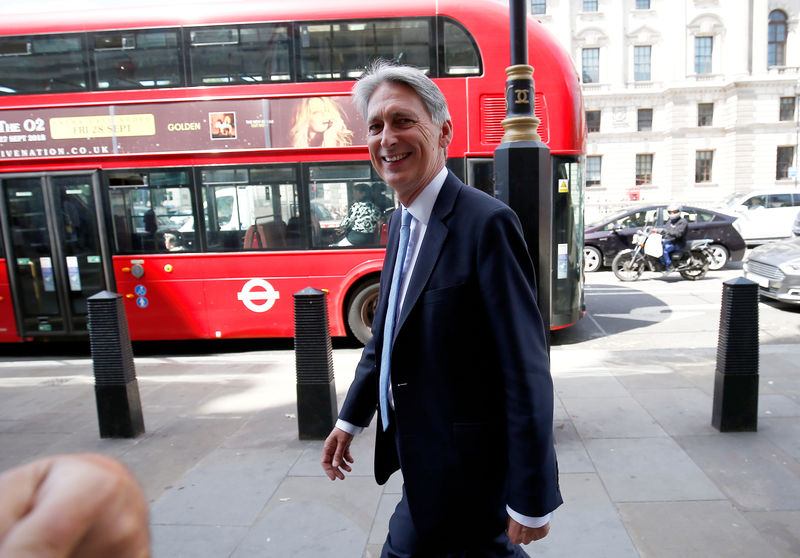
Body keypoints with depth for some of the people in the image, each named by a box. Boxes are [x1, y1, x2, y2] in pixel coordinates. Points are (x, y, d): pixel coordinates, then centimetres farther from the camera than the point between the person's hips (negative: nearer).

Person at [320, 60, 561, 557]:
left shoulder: (486, 222, -22)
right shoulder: (402, 222, 5)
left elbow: (526, 370, -22)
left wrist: (531, 498, -18)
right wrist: (352, 418, 17)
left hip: (460, 466, -8)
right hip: (424, 450, 8)